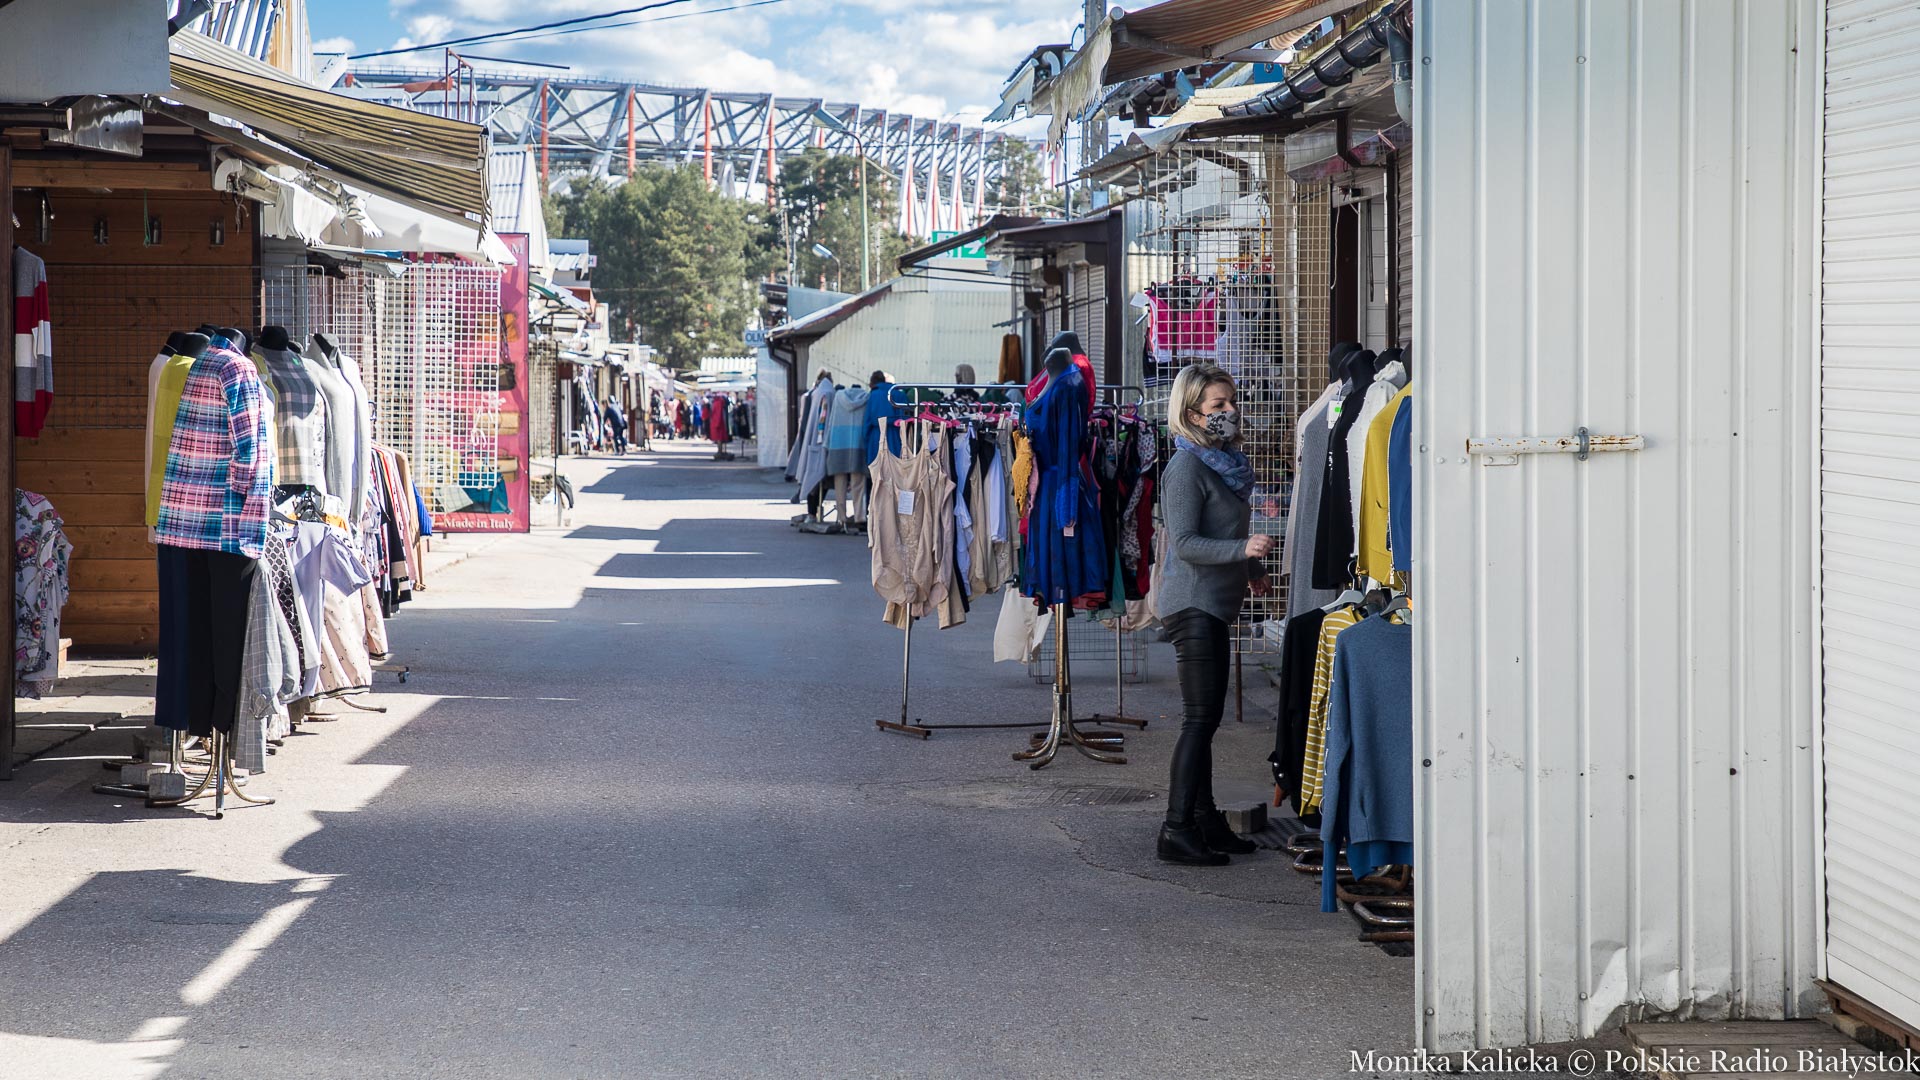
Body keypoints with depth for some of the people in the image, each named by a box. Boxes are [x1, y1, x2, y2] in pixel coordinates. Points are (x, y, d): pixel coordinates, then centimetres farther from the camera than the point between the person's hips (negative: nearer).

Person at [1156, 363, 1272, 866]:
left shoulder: (1225, 463, 14)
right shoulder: (1186, 467, -13)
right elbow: (1184, 543, -20)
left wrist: (1253, 570, 39)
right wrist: (1243, 550, -31)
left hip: (1215, 604, 9)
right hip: (1192, 603, -9)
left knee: (1207, 716, 11)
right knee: (1200, 717, -11)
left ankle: (1205, 820, 16)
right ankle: (1177, 830, -11)